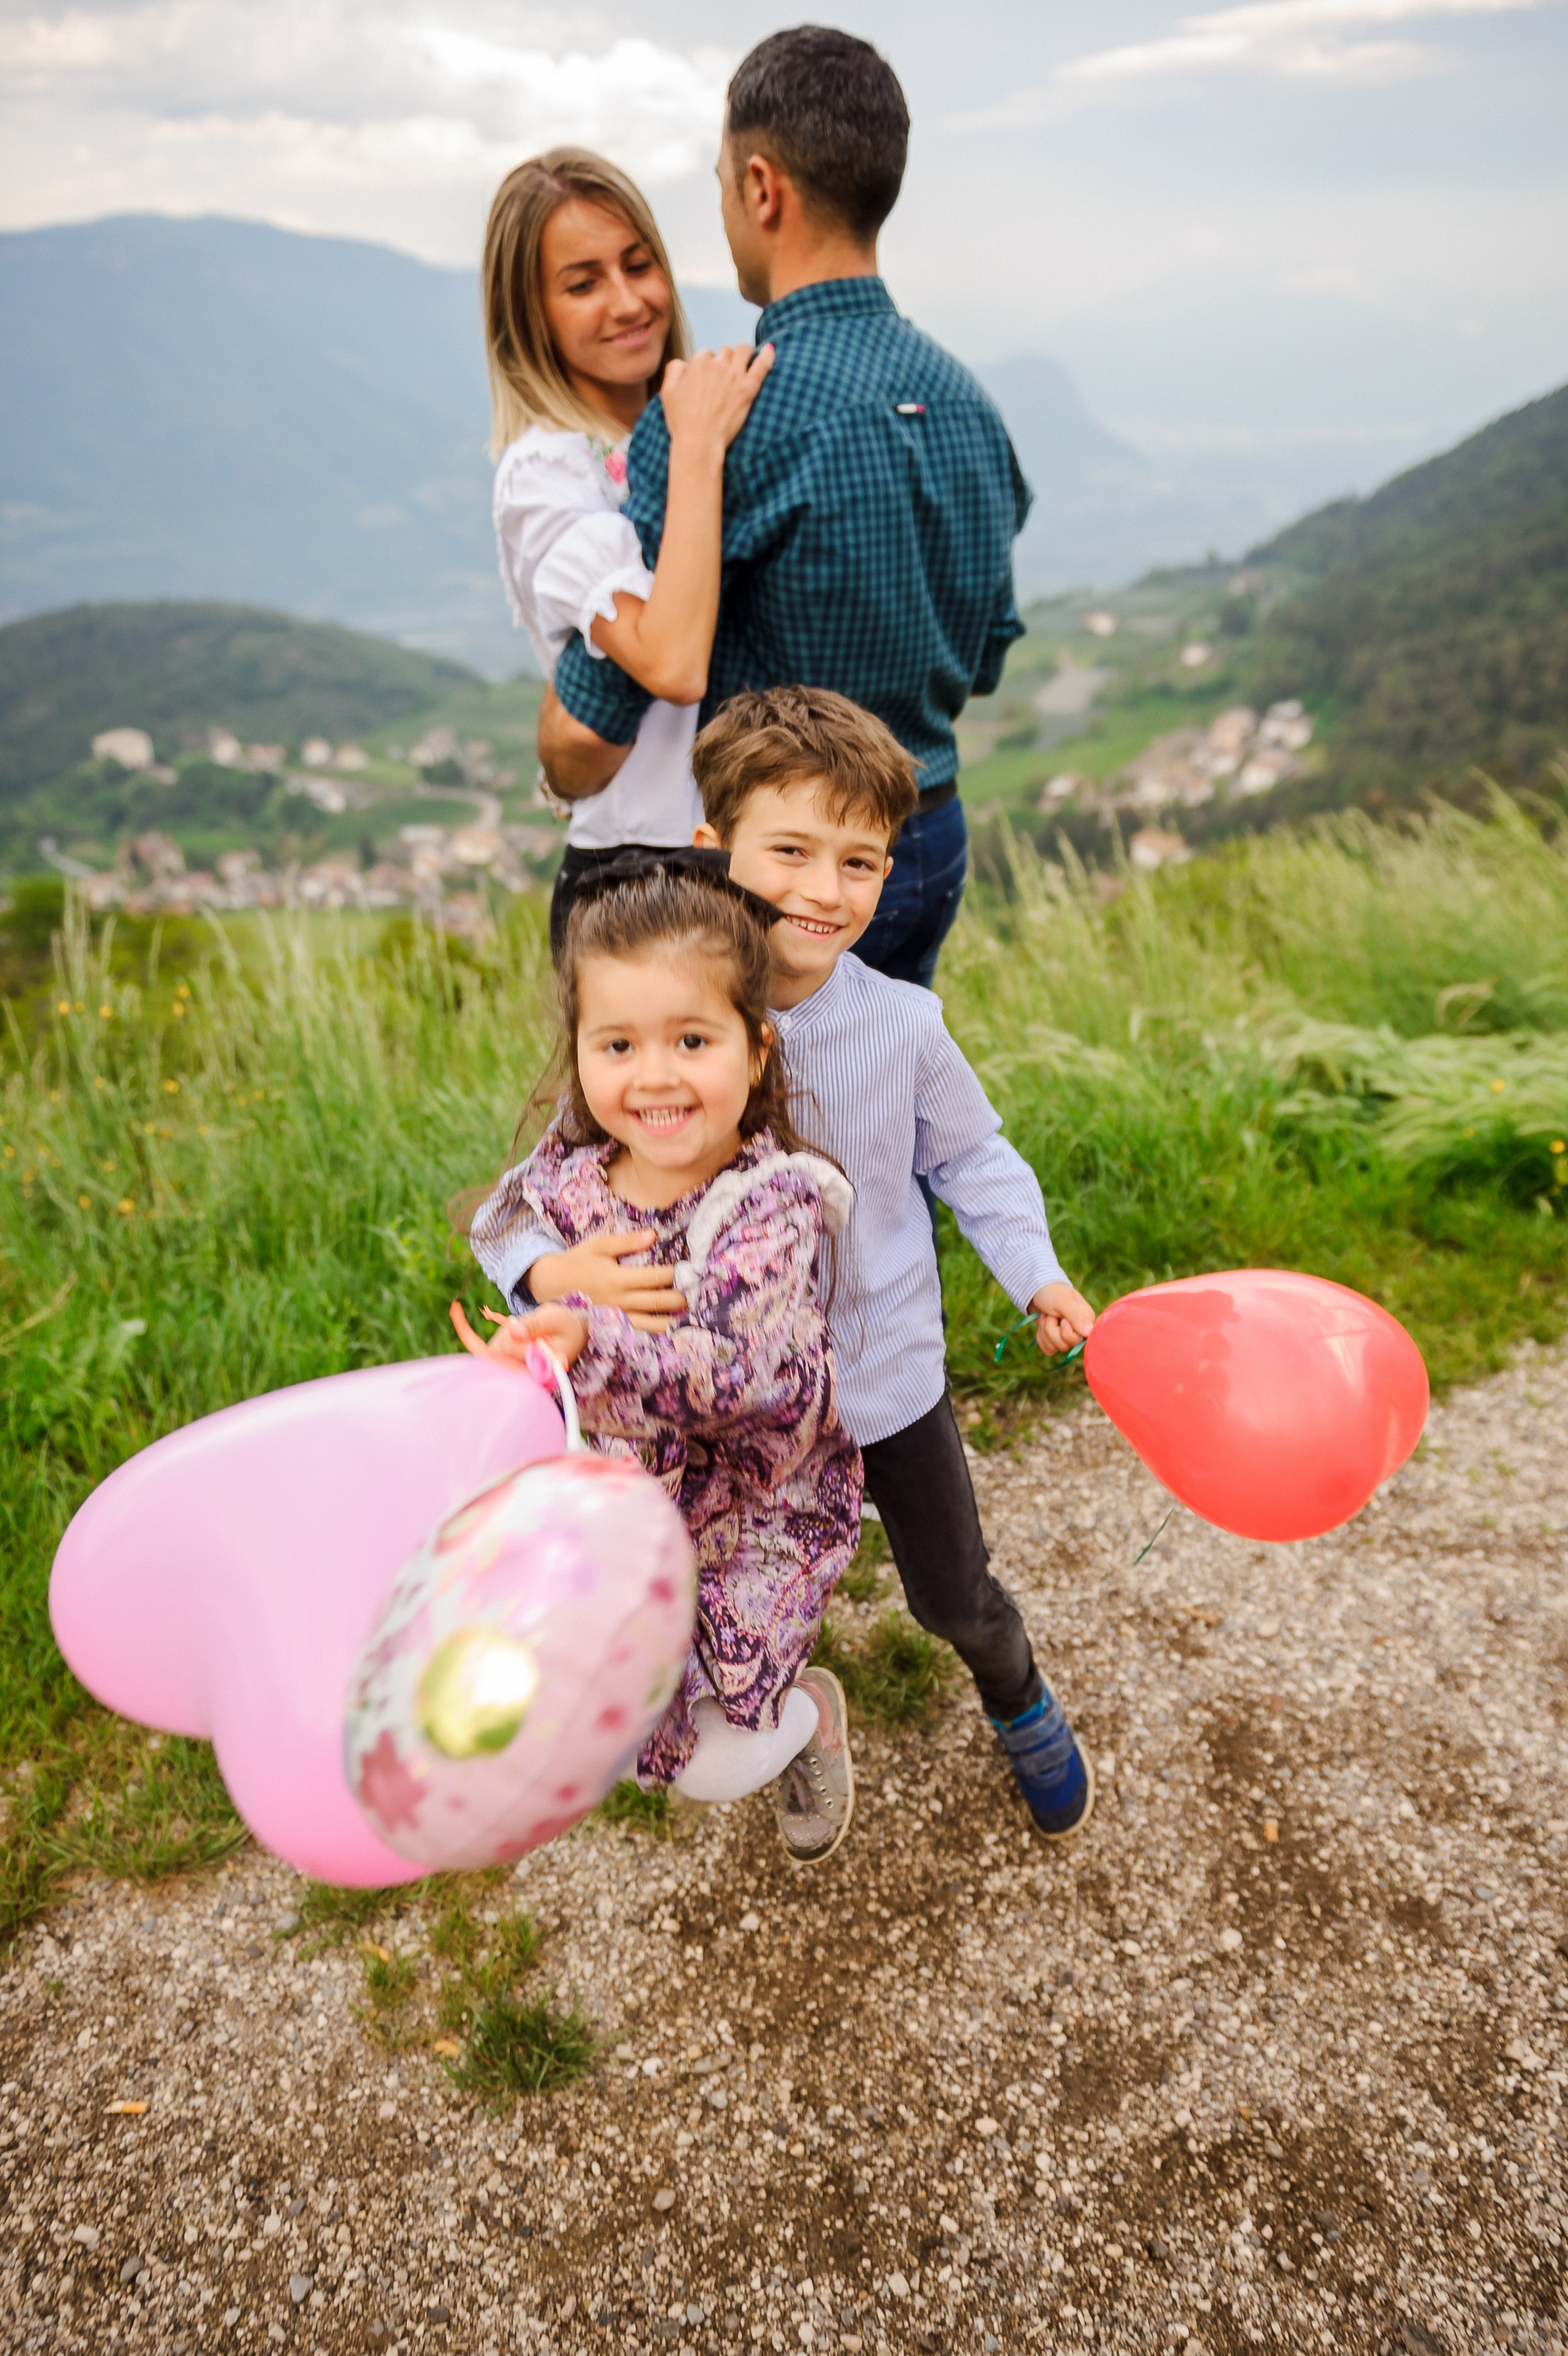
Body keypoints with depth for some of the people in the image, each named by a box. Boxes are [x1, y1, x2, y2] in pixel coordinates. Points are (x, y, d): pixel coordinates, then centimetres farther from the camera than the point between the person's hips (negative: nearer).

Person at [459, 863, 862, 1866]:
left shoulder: (768, 1208, -28)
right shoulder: (568, 1183, -11)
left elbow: (731, 1371, -40)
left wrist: (587, 1340, -53)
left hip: (753, 1516, -5)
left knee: (710, 1764, 4)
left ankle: (810, 1714, 37)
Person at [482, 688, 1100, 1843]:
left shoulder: (903, 1024, -16)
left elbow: (971, 1154, 2)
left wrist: (1038, 1274, -11)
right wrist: (558, 1273, -38)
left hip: (891, 1376, 1)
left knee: (957, 1596, 19)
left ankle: (1021, 1704, 54)